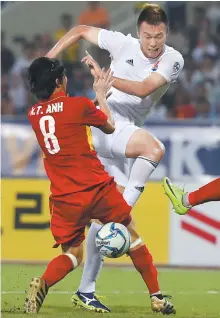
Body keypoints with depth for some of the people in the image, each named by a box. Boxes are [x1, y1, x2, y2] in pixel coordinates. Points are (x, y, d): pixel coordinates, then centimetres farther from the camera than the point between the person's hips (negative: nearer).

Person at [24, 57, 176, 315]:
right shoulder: (79, 105, -9)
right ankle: (156, 297, 18)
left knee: (71, 254, 12)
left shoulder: (33, 114, 6)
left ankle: (42, 283, -20)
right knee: (131, 236, 17)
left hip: (64, 197, 3)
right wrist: (101, 95, 23)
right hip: (97, 188, -3)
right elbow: (110, 127, 9)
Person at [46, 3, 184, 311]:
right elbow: (81, 30, 8)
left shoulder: (173, 60, -1)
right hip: (105, 122, -5)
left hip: (128, 132, 5)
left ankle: (86, 289, 10)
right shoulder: (124, 44, -5)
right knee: (154, 147, -33)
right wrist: (47, 59, 2)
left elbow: (144, 89, -16)